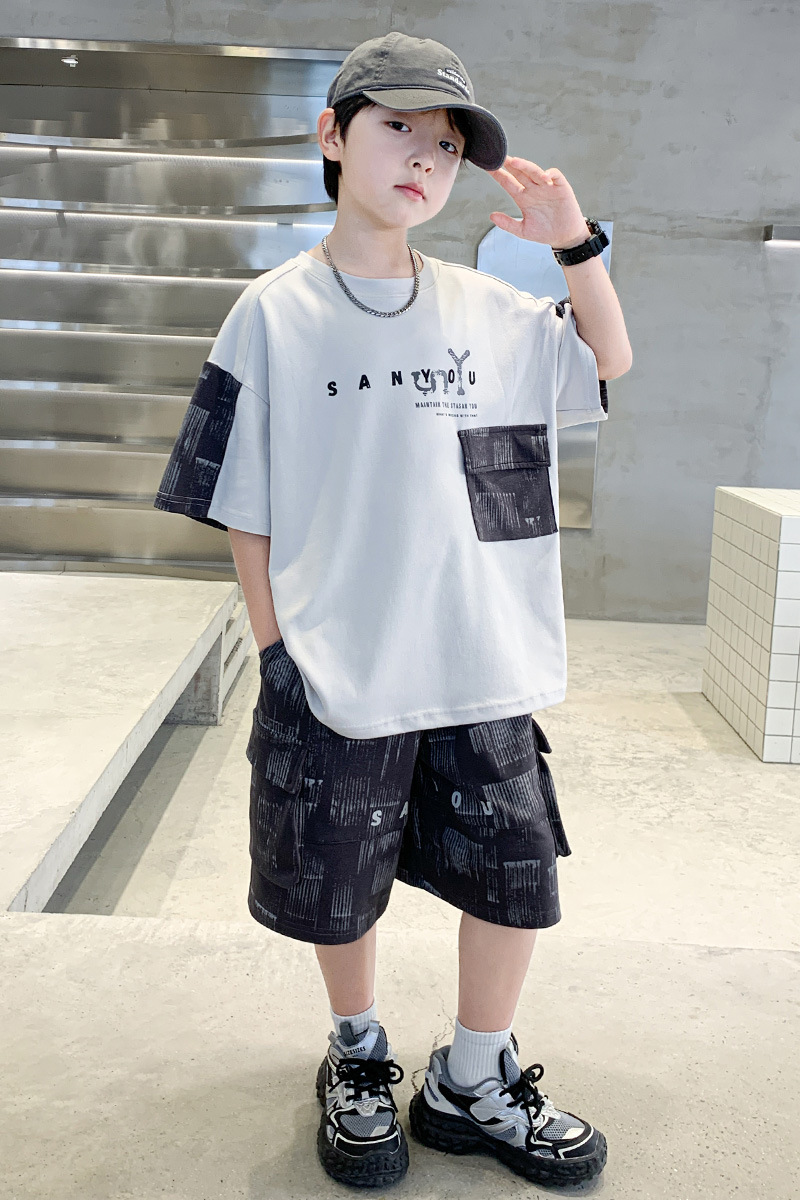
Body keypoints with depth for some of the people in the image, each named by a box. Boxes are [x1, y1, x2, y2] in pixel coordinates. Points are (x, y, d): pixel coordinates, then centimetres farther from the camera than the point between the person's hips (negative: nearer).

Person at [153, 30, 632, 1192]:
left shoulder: (486, 310, 4)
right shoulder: (275, 314, -5)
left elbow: (609, 361, 17)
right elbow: (243, 510, -3)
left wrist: (576, 243, 1)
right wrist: (278, 655, -5)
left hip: (480, 669, 3)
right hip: (333, 676, -3)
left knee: (516, 877, 10)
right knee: (340, 889, 13)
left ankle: (472, 1083, 32)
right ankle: (359, 1054, 42)